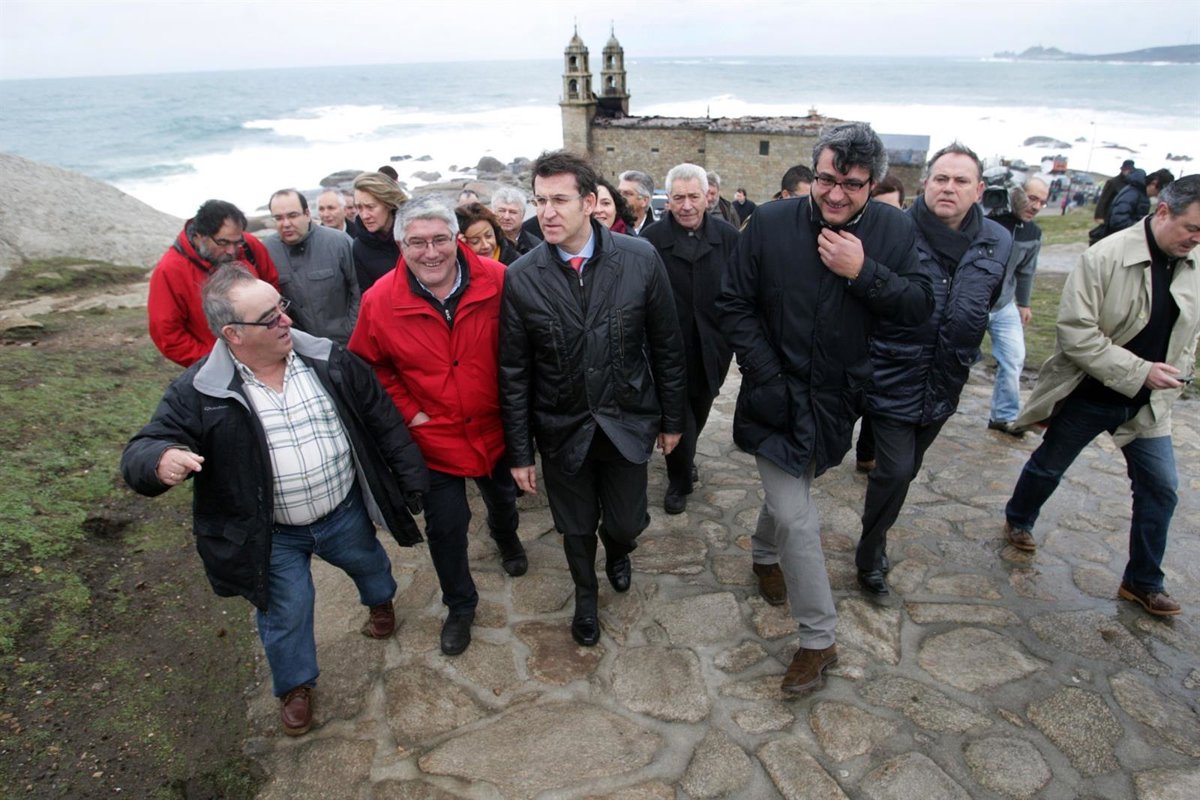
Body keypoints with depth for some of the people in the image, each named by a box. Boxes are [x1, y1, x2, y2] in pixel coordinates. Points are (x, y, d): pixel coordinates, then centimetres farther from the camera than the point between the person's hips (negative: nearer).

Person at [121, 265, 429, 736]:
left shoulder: (328, 361, -12)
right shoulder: (199, 392, -19)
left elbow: (382, 418, -3)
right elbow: (142, 451, -16)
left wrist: (411, 478, 0)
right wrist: (160, 461, -42)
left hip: (346, 513, 3)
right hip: (272, 537, -2)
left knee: (370, 565, 28)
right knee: (285, 615, 16)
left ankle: (380, 602, 66)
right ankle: (295, 685, 47)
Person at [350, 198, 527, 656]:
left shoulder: (497, 281, -19)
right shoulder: (380, 300, -17)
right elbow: (368, 364, -1)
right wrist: (408, 410, -7)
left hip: (494, 427, 1)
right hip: (432, 436, -1)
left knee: (503, 497, 26)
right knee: (445, 525, 9)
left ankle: (506, 537, 64)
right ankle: (459, 606, 36)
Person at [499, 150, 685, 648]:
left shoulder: (640, 259, -12)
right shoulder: (521, 277, -12)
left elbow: (666, 346, -3)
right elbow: (514, 373, -6)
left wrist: (672, 419, 3)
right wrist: (520, 452, -3)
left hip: (628, 422, 0)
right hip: (562, 431, 0)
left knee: (626, 524, 14)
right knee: (576, 528, 17)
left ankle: (617, 552, 53)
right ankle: (585, 594, 49)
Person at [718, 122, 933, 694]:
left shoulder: (893, 230, -4)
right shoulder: (770, 223, -10)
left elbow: (919, 307, -8)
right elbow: (735, 305, -7)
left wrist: (863, 272, -23)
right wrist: (767, 377, -14)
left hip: (837, 399, 3)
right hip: (778, 395, -3)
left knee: (788, 491, 23)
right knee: (797, 519, -4)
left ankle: (764, 552, 55)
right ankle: (818, 639, 12)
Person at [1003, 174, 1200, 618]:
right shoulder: (1106, 257, -21)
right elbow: (1074, 333, -23)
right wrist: (1139, 372, -24)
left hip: (1148, 402, 5)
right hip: (1088, 396, -4)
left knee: (1161, 487, 7)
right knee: (1049, 466, 16)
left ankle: (1142, 581, 23)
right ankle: (1018, 519, 44)